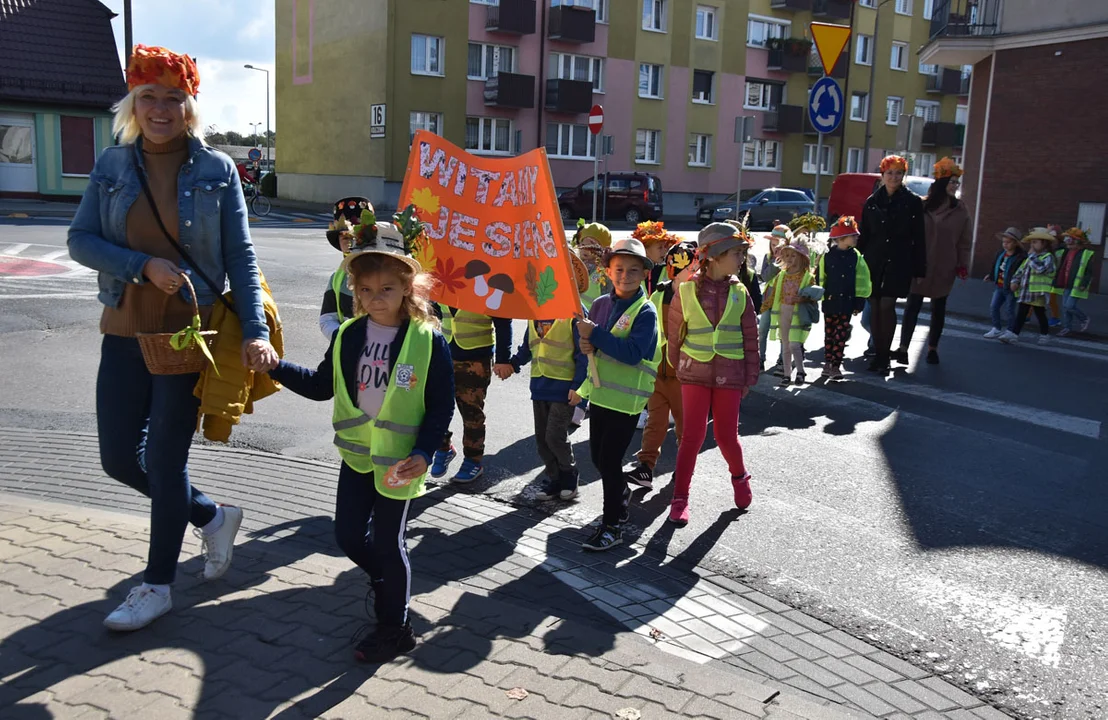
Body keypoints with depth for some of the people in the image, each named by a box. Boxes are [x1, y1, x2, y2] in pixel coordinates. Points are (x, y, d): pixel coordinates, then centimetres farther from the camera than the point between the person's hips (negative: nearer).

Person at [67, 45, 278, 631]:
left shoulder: (216, 170, -4)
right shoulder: (112, 165, 3)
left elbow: (241, 257, -5)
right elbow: (80, 240, -1)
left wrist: (255, 331, -14)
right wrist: (144, 266, -17)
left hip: (189, 333, -4)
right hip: (126, 331, 4)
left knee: (165, 458, 2)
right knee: (119, 460, 8)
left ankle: (157, 585, 20)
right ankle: (211, 517, 33)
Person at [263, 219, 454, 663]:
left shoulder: (428, 340, -13)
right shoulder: (348, 336, 1)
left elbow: (441, 406, -10)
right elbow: (321, 385, 11)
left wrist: (423, 453, -20)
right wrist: (277, 368, 0)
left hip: (400, 459, -5)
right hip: (356, 455, 5)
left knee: (387, 544, 5)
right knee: (348, 536, 10)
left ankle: (394, 628, 23)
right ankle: (386, 578, 42)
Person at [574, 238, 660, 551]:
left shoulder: (645, 312, -14)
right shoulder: (601, 304, 3)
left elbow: (633, 353, -26)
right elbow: (588, 340, 14)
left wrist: (595, 334, -28)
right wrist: (586, 345, -10)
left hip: (627, 398, -6)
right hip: (600, 393, 6)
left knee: (610, 460, -3)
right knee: (597, 456, 16)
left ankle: (612, 525, 11)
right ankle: (621, 493, 45)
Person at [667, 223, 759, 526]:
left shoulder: (739, 293, 1)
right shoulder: (686, 291, -6)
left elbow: (751, 338, 5)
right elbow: (674, 334, 3)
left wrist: (750, 376, 3)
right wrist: (678, 369, 6)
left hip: (729, 374, 1)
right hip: (695, 373, -1)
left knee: (726, 436, 5)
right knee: (693, 435, -3)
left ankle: (740, 477, 35)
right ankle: (680, 498, 8)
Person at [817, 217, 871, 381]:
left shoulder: (856, 257, 2)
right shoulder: (827, 256, -3)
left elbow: (861, 281, 3)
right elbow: (820, 279, 3)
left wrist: (859, 302, -1)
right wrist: (820, 298, 2)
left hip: (846, 303, 1)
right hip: (830, 302, -1)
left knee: (841, 335, 0)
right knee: (829, 334, 9)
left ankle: (836, 365, 5)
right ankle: (827, 363, 21)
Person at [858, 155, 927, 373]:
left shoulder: (913, 202, 1)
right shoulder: (872, 202, 8)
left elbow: (919, 238, 1)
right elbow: (863, 235, 12)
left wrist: (919, 269, -2)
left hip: (898, 262, -3)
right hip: (874, 260, 3)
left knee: (887, 305, -11)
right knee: (875, 306, 3)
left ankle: (884, 355, -1)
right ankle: (878, 353, 13)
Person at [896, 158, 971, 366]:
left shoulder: (960, 210, 2)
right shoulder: (921, 205, -3)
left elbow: (964, 240, 5)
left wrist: (963, 264, -1)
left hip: (945, 268, 2)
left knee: (938, 309, 11)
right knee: (913, 306, -1)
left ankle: (932, 348, 21)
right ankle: (903, 348, 0)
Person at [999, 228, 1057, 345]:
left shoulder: (1048, 257, -10)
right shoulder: (1028, 258, 15)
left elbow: (1040, 268, -29)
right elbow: (1020, 270, 18)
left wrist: (1032, 255, -21)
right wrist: (1015, 281, 1)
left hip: (1038, 293, -6)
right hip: (1025, 292, 7)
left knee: (1040, 314, 7)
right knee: (1021, 313, 4)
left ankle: (1045, 335, 22)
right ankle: (1012, 333, 1)